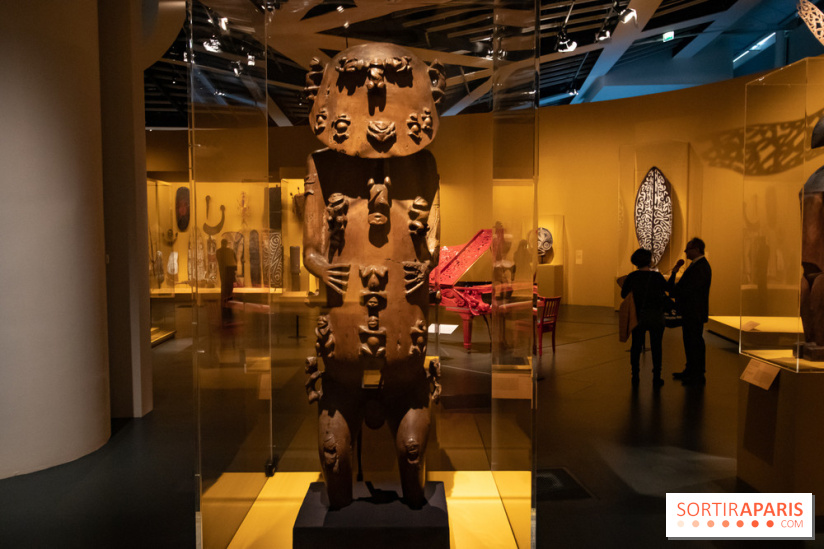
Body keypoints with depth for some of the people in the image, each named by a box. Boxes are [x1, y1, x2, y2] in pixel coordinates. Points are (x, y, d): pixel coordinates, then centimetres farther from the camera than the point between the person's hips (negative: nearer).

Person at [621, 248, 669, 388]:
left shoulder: (632, 277, -7)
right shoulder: (657, 276, -11)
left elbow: (623, 294, 2)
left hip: (639, 316, 1)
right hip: (656, 317, -1)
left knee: (636, 346, 11)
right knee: (656, 347, 8)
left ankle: (635, 378, 14)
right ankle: (656, 378, 12)